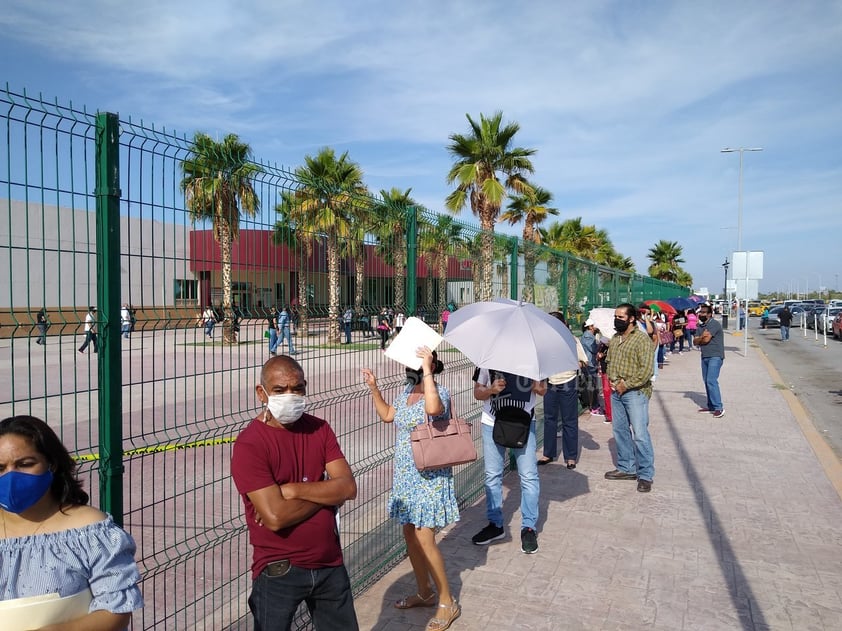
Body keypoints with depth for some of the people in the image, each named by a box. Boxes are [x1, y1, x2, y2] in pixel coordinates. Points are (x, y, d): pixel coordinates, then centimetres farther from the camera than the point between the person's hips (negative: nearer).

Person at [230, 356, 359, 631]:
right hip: (278, 572, -5)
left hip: (330, 563, 5)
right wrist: (326, 492, -12)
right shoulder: (249, 445, -17)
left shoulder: (319, 429, 0)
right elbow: (276, 517, -24)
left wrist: (292, 489, -19)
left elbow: (348, 488, -9)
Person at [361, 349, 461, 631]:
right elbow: (387, 415, 21)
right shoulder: (407, 390, 6)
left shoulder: (439, 392, -19)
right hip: (405, 476, 8)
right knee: (410, 535, 16)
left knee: (424, 540, -6)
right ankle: (424, 592, 36)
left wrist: (426, 370, -36)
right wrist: (373, 387, 12)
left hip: (429, 478, -8)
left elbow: (433, 408, -44)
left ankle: (447, 603, 13)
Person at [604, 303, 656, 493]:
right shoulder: (614, 339, 13)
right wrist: (612, 380, 4)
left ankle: (645, 475, 4)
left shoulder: (642, 339, -11)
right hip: (616, 392, 8)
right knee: (620, 431, 14)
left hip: (635, 392, -8)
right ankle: (626, 468, 27)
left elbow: (647, 369, -17)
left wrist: (626, 385, -14)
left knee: (640, 434, -7)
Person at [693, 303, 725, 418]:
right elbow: (695, 341, 6)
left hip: (715, 357, -9)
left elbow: (706, 339, -20)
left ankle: (718, 408, -14)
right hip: (704, 357, 9)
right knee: (706, 381, 11)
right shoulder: (701, 326, 14)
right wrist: (701, 337, -15)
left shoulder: (714, 324, -12)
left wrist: (699, 340, 0)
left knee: (711, 381, -17)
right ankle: (711, 406, 19)